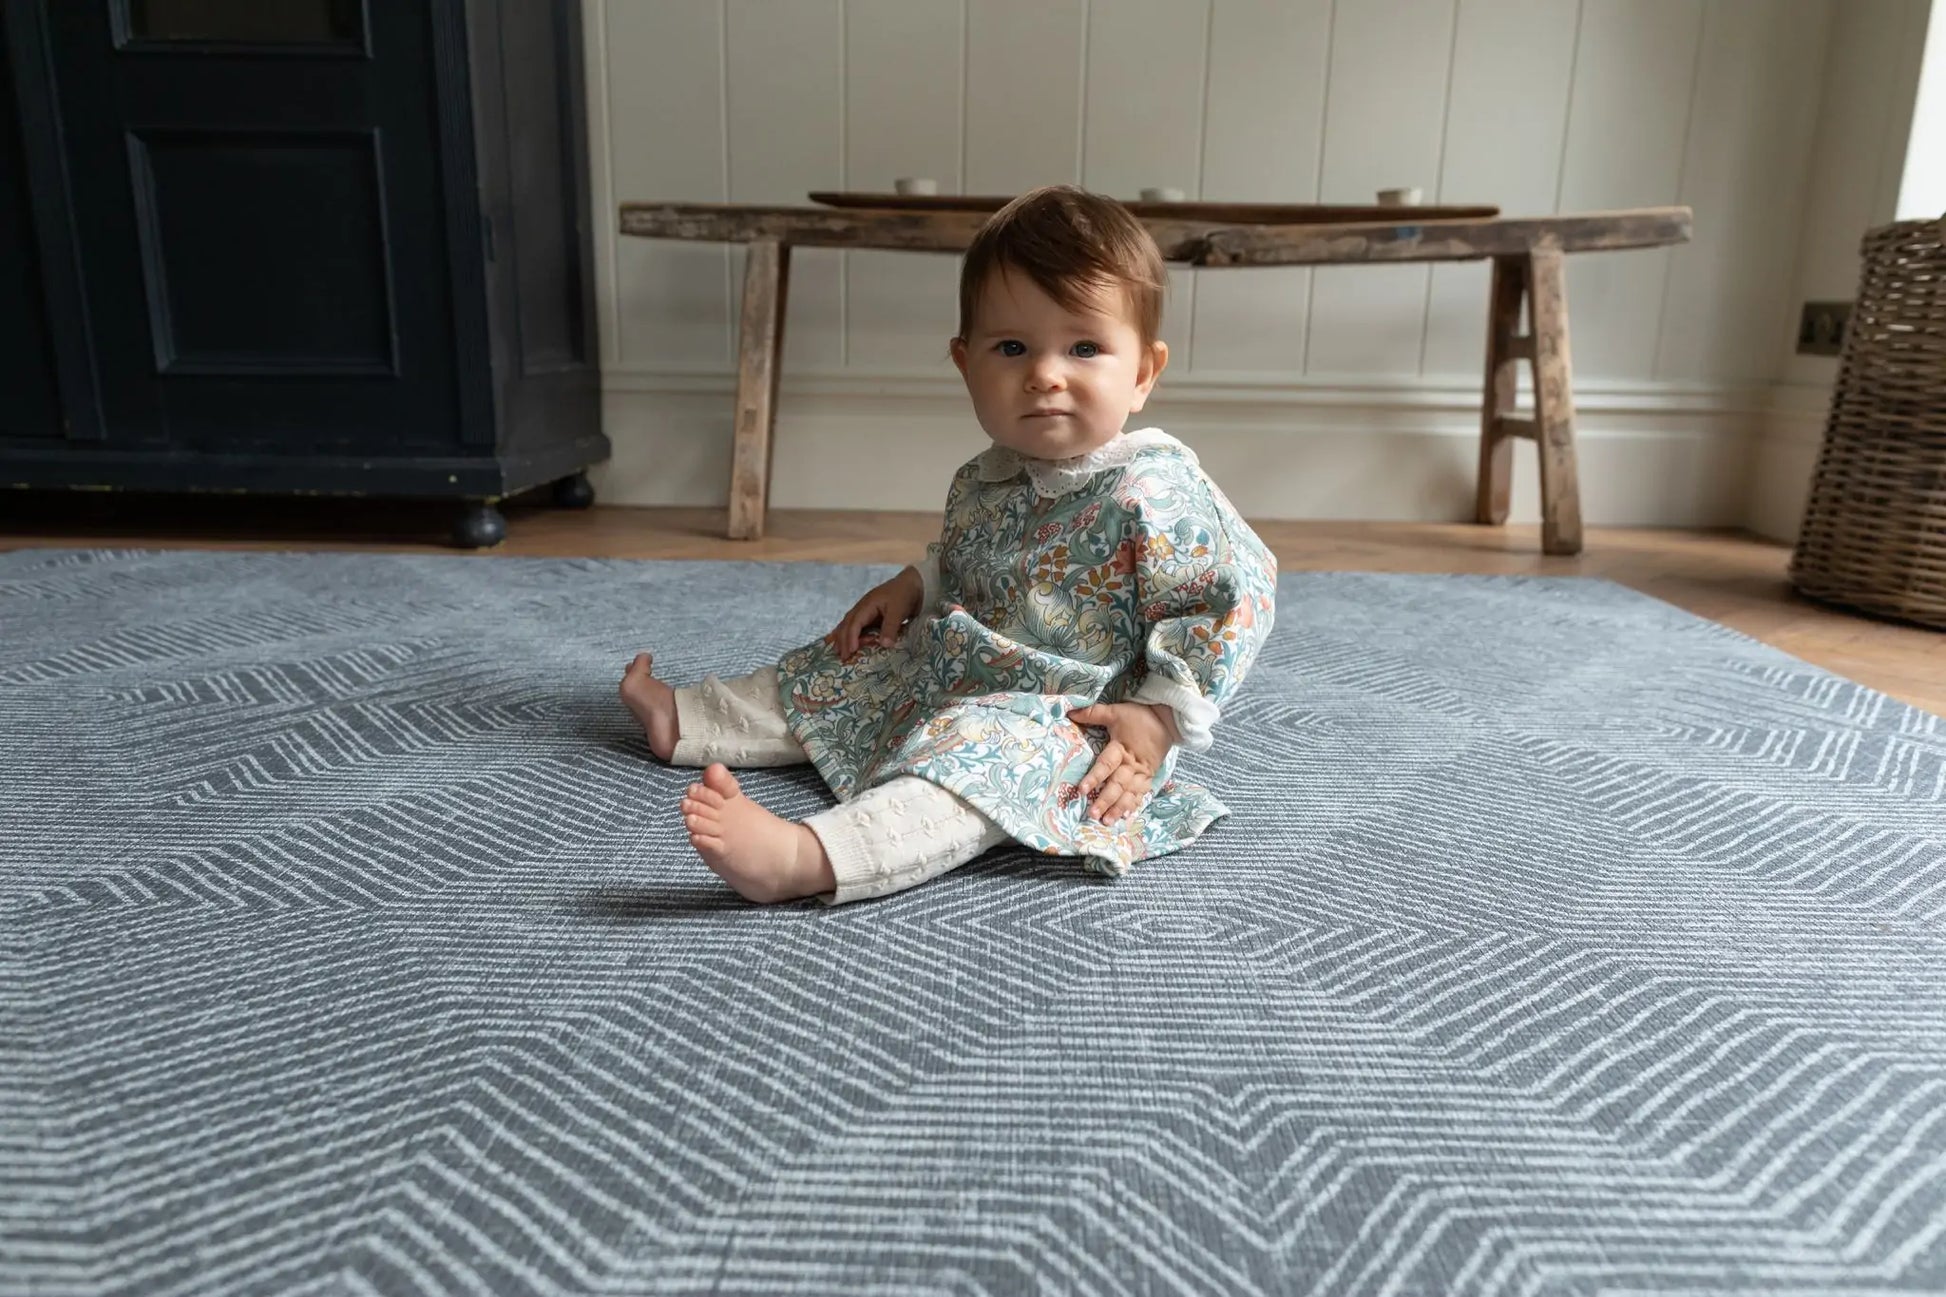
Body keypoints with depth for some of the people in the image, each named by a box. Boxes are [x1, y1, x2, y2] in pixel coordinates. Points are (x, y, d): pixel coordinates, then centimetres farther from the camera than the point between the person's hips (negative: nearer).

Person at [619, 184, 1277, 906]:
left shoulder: (1154, 491, -22)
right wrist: (914, 587, 7)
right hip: (958, 677, 9)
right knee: (836, 680, 15)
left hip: (1068, 719, -9)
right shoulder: (985, 481, 3)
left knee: (985, 748, -38)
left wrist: (1162, 717, -23)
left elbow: (1240, 595, -20)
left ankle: (802, 859, -54)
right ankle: (682, 720, 30)